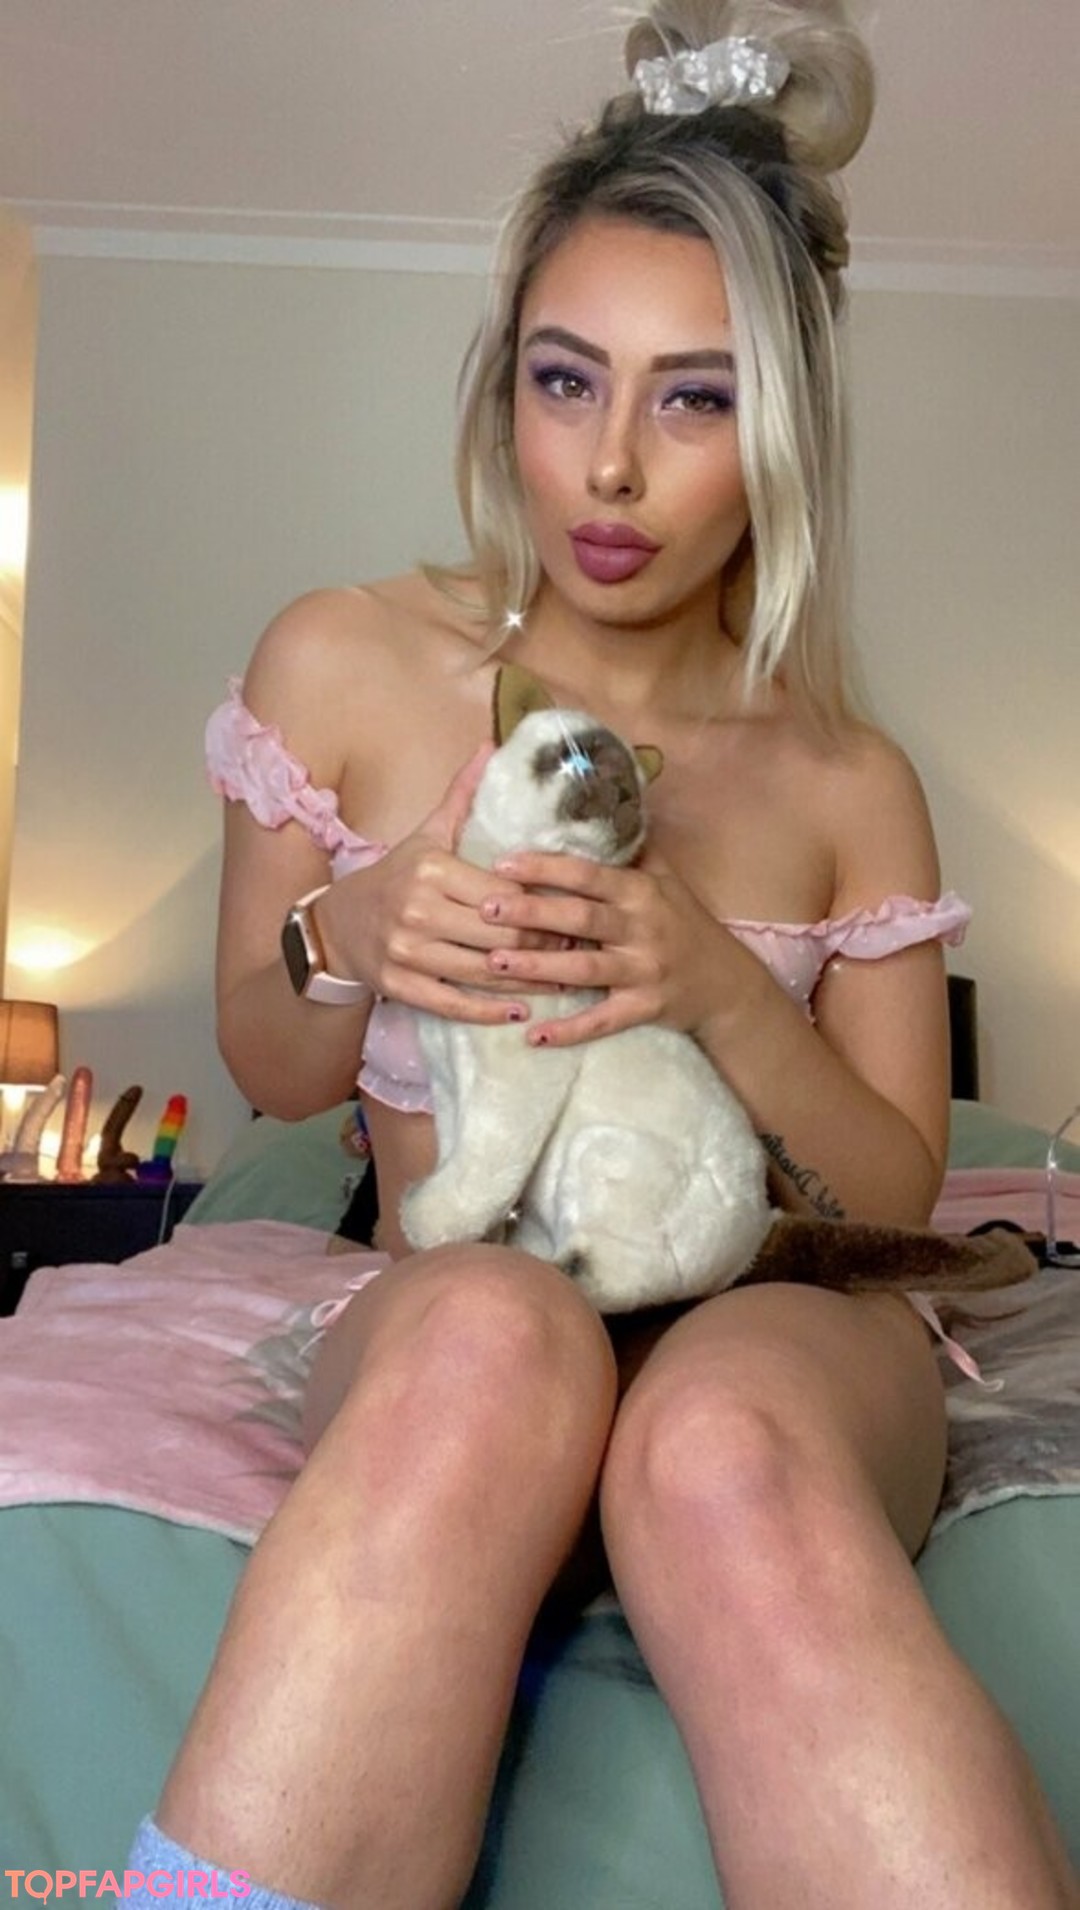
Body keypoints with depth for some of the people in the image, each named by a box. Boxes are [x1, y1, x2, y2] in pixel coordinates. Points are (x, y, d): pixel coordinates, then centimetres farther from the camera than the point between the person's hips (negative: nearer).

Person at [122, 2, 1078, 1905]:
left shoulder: (846, 783, 4)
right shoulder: (341, 665, 3)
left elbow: (896, 1192, 7)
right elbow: (265, 1067, 12)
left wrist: (721, 989, -14)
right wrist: (353, 954, -14)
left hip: (773, 1326, 1)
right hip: (441, 1310, 0)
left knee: (725, 1450, -36)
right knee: (493, 1331, -37)